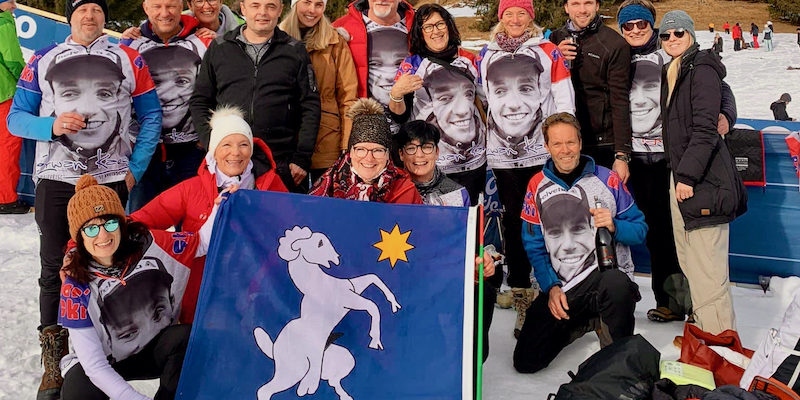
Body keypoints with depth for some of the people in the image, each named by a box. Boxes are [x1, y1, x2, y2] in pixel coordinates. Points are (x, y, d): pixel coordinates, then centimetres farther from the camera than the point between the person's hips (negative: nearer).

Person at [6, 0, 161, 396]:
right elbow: (16, 117, 8)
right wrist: (52, 126, -12)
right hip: (56, 180, 1)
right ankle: (52, 366, 11)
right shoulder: (42, 60, 10)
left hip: (111, 179, 0)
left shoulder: (129, 59, 9)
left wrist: (135, 169, 0)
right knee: (55, 268, 1)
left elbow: (151, 116, 8)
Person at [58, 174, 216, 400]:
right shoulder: (77, 285, -22)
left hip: (155, 349, 1)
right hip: (107, 362, -1)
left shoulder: (148, 245, -19)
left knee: (187, 339, -29)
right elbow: (94, 365, -23)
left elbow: (202, 243, -6)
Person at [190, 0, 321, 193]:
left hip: (282, 164, -1)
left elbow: (310, 107, 5)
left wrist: (302, 158, -3)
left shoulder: (295, 51, 8)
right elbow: (199, 102, 13)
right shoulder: (219, 48, 11)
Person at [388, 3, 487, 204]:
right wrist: (396, 94, -26)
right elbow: (399, 116, -6)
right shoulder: (412, 65, -1)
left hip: (474, 162, 3)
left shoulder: (468, 60, 7)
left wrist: (489, 139, 14)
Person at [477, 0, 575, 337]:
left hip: (544, 153, -2)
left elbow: (564, 100, 3)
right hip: (502, 155, 2)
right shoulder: (485, 56, 12)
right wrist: (480, 143, 15)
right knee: (513, 220, 5)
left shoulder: (549, 52, 5)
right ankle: (520, 291, 13)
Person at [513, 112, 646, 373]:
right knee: (526, 361, -5)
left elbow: (640, 230, 3)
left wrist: (613, 226, -19)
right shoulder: (537, 186, 6)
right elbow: (534, 246, 8)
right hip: (561, 285, 3)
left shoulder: (607, 180, 1)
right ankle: (579, 322, 23)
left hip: (607, 273, -2)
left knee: (616, 283, -40)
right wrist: (551, 287, -6)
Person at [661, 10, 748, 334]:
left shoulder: (701, 69, -9)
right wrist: (677, 173, 16)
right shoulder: (673, 73, 19)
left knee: (707, 265, -9)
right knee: (689, 260, 14)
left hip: (703, 179, -10)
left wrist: (687, 174, -21)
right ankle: (702, 323, 24)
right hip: (681, 175, 10)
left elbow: (705, 129, -17)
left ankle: (719, 336, -3)